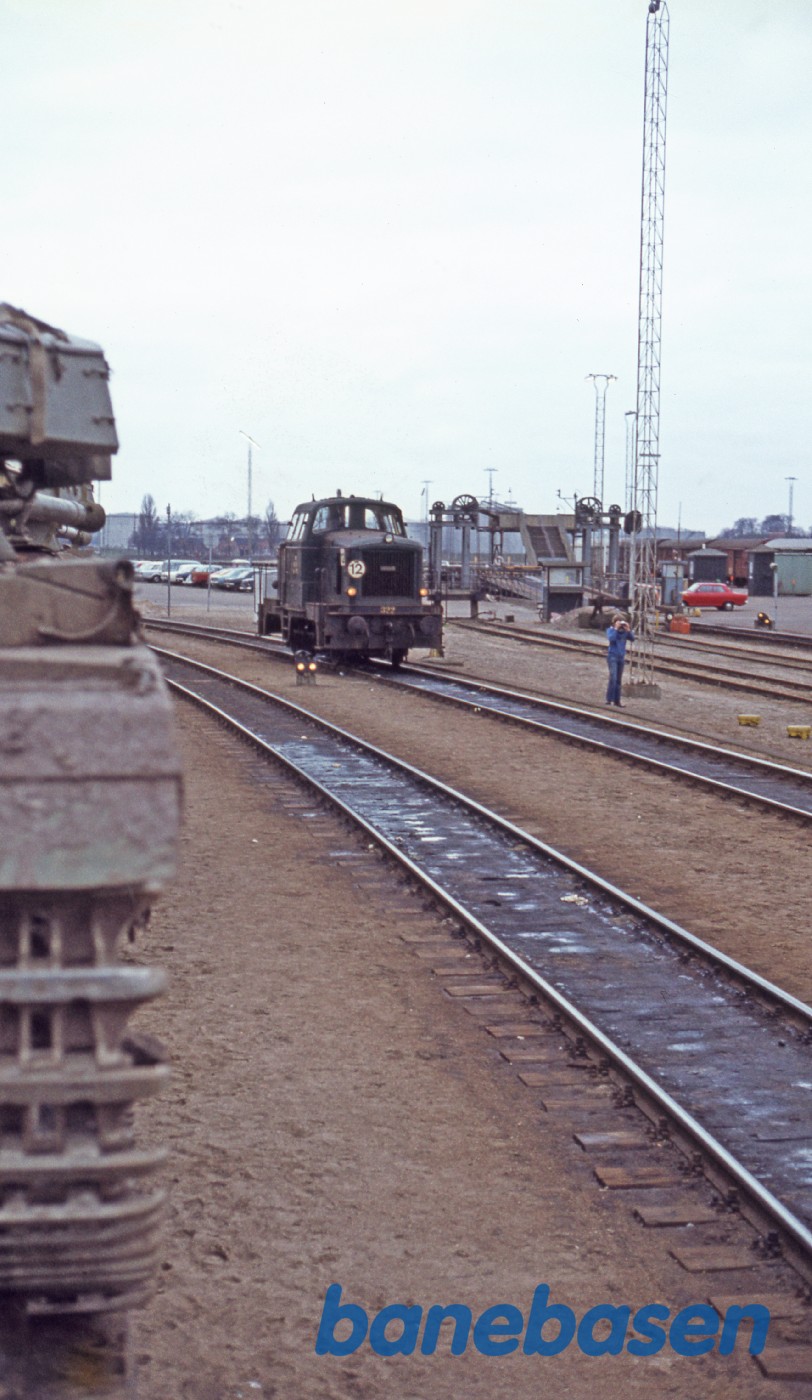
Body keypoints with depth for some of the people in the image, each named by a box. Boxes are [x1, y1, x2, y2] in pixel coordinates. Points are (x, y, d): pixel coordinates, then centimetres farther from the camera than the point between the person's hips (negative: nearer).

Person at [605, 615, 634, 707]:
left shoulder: (624, 631, 6)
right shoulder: (610, 630, -3)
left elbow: (632, 639, -4)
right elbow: (611, 639, -21)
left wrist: (628, 630, -13)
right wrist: (616, 628, -19)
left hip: (621, 657, 5)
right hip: (612, 656, -5)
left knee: (618, 680, 10)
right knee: (613, 678, -17)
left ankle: (617, 700, 16)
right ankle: (610, 699, -15)